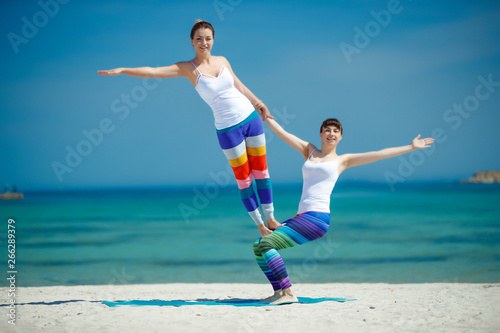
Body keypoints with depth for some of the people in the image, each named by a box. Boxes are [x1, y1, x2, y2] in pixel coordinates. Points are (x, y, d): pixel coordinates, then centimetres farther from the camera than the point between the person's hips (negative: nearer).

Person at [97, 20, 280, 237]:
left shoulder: (222, 61, 5)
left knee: (261, 170, 10)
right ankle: (259, 225, 18)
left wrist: (259, 104, 27)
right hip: (228, 128, -4)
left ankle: (270, 220, 24)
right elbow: (153, 71, -13)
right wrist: (122, 70, -23)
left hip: (250, 117, 4)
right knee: (244, 178, 4)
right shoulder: (188, 68, -6)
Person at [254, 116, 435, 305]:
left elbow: (380, 154, 8)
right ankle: (279, 292, 6)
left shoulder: (342, 160, 8)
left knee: (266, 243, -21)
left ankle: (288, 293, -19)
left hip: (317, 218, -6)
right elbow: (282, 133, 22)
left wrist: (411, 147, 7)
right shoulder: (310, 151, 20)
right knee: (258, 246, 1)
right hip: (301, 217, 6)